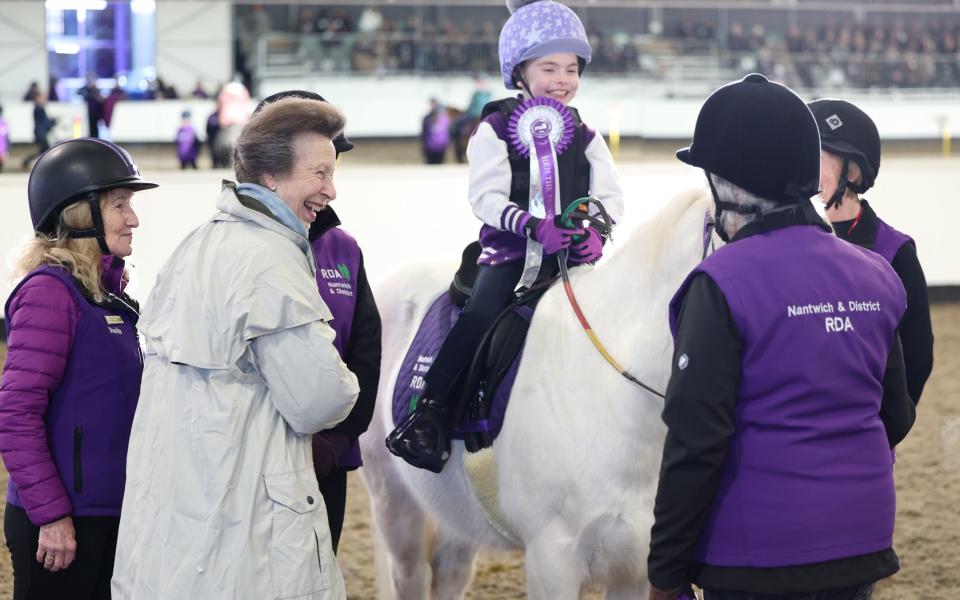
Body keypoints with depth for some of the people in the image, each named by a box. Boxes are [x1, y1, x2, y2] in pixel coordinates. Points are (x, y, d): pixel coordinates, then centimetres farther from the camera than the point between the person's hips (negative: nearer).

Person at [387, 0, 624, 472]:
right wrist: (534, 226, -24)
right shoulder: (496, 129, 1)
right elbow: (487, 196, -9)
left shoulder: (585, 138, 13)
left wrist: (595, 231, -13)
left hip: (574, 253, 4)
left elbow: (610, 196, 9)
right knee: (481, 314, -24)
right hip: (510, 250, -4)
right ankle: (429, 411, -19)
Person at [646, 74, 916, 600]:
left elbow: (695, 442, -17)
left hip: (759, 556, -6)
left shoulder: (724, 284, -15)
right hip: (862, 549, 6)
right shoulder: (875, 278, 4)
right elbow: (896, 416, 13)